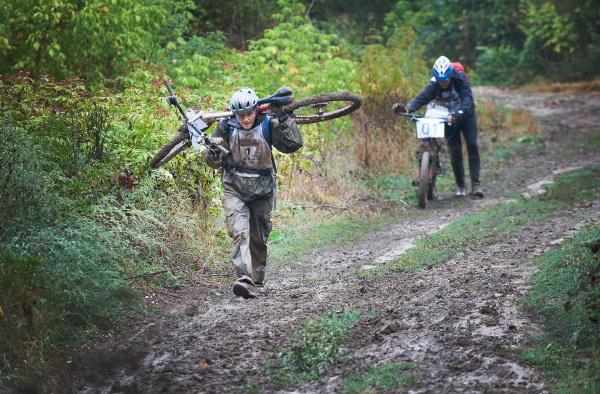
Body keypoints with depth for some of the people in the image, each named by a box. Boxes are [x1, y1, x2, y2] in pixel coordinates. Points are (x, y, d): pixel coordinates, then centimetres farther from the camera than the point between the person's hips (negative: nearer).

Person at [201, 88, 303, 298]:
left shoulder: (268, 125, -8)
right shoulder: (226, 127, -8)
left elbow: (293, 145, -16)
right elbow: (213, 162, -4)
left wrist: (283, 118, -21)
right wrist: (213, 151, -27)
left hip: (262, 189, 1)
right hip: (234, 188, -1)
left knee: (258, 238, 12)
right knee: (239, 231, -21)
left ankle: (257, 279, 31)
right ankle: (245, 280, -33)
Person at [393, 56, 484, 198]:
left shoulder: (461, 79, -24)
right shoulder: (434, 85, -18)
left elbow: (467, 98, -36)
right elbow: (421, 98, -29)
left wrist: (458, 114, -55)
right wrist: (406, 108, -49)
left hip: (466, 116, -2)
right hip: (449, 118, 2)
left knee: (472, 145, -16)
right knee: (454, 150, -5)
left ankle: (476, 184, -15)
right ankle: (461, 185, 8)